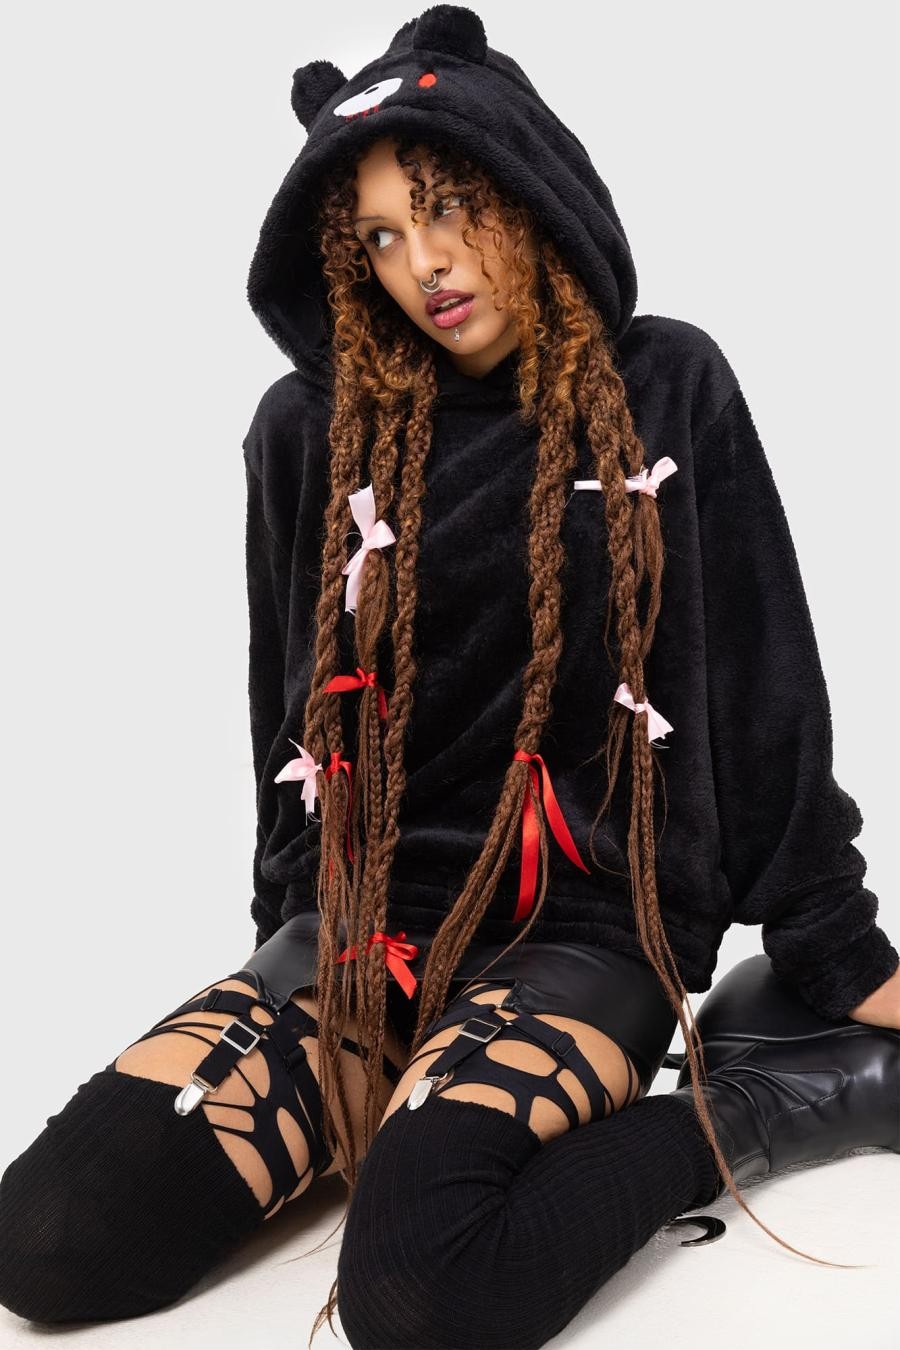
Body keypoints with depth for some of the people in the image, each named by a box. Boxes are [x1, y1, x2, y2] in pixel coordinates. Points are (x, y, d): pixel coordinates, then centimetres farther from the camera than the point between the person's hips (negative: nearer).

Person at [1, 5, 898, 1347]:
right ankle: (422, 1097, 5)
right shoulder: (312, 429, 5)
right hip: (362, 919, 4)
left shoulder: (664, 390, 0)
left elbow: (763, 688, 4)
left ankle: (736, 1101, -5)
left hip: (589, 920, -3)